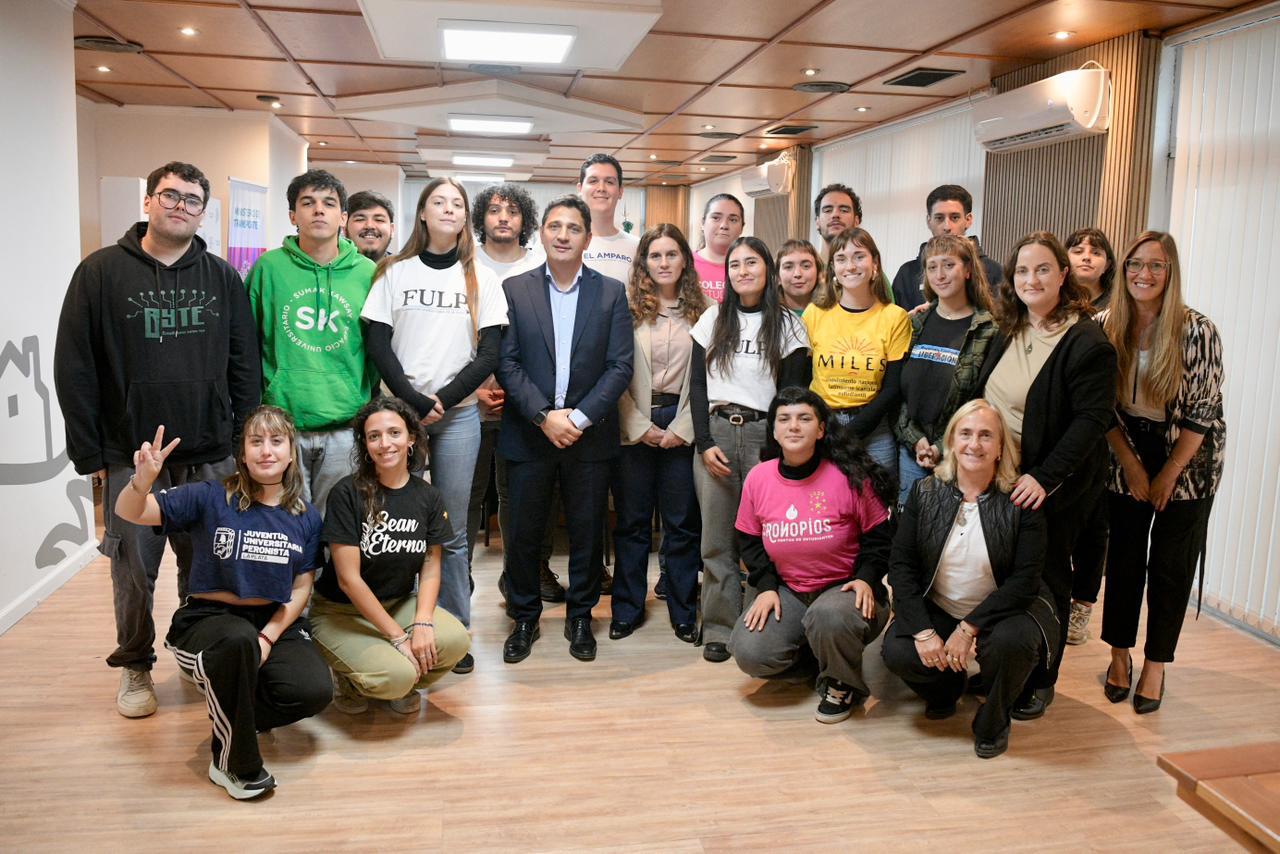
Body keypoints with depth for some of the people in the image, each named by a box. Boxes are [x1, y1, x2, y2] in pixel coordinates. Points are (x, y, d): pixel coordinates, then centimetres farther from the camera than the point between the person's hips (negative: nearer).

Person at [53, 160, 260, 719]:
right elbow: (73, 368, -1)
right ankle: (135, 667, 26)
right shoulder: (102, 271, 1)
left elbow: (245, 366, 6)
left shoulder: (223, 278, 7)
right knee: (134, 570, 7)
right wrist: (91, 454, -5)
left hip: (209, 458, 2)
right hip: (130, 459, -1)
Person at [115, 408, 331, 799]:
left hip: (275, 622, 3)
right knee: (238, 640, -40)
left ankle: (231, 715, 10)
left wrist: (267, 637, -12)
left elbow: (301, 588, 3)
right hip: (206, 618, -3)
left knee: (315, 690, -25)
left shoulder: (306, 517, 2)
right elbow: (129, 513, -12)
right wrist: (143, 481, -36)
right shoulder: (211, 498, -7)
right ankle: (233, 763, -15)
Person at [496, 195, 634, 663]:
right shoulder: (515, 290, 2)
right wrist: (544, 416, -14)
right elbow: (507, 363, -4)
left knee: (587, 532, 10)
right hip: (528, 433, 0)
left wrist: (580, 418, -12)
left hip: (590, 434, 0)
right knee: (524, 532, 8)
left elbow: (620, 366, -3)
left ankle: (580, 617, 27)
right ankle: (524, 618, 26)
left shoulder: (611, 292, 3)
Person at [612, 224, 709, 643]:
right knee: (632, 521, 8)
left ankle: (684, 611, 19)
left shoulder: (701, 310, 4)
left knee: (683, 522, 7)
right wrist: (640, 427, -8)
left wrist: (682, 428, -8)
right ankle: (627, 608, 20)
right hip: (634, 426, 0)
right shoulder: (628, 308, 2)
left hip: (682, 424, 1)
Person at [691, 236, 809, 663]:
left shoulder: (787, 325, 7)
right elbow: (697, 384, 9)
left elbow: (792, 392, 4)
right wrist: (704, 443, -2)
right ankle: (719, 630, 11)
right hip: (715, 432, 2)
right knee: (716, 539, 1)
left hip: (764, 435, -1)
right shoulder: (713, 319, 11)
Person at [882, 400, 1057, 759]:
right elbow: (901, 565, -7)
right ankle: (946, 687, 15)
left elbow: (1025, 580, -16)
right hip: (936, 610, 2)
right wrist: (923, 631, -18)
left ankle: (992, 723, 0)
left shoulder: (1020, 501, -12)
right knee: (896, 652, -24)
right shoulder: (925, 493, -5)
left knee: (1011, 641, -35)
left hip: (1002, 609, -2)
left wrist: (969, 627, -24)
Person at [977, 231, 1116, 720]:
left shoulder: (1087, 342, -15)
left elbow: (1092, 419, -19)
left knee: (1045, 578, 7)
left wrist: (1045, 477, -24)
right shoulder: (1007, 332, 8)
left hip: (1052, 487, -6)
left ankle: (1040, 682, 24)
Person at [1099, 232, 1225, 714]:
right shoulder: (1108, 328, -5)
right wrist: (1132, 468, -7)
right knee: (1123, 560, 8)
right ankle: (1120, 655, 22)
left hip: (1187, 465, -2)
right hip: (1125, 460, 2)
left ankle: (1156, 665, 18)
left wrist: (1167, 476, -11)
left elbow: (1203, 412, -12)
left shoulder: (1197, 331, -14)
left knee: (1171, 566, 4)